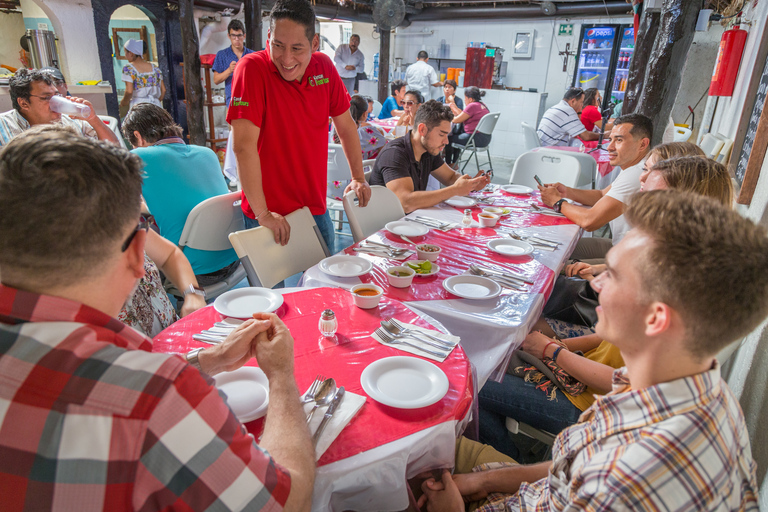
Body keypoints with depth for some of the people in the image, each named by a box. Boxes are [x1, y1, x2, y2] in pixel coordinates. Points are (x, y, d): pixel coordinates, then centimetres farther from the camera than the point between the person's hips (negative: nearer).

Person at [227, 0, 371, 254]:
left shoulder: (324, 66, -2)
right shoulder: (252, 68, -18)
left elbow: (346, 126, 10)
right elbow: (244, 145, -24)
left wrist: (358, 178, 13)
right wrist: (262, 213, -24)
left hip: (316, 208, 5)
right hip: (270, 215, -5)